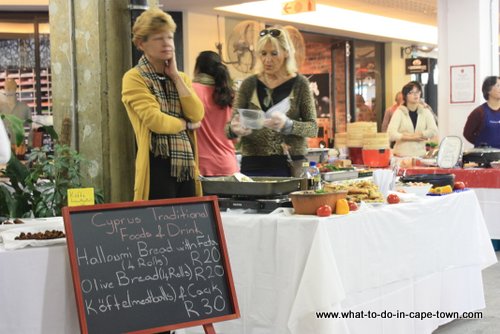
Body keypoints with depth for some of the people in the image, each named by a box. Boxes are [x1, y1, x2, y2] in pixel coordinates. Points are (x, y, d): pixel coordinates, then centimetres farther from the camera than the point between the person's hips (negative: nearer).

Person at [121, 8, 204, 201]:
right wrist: (186, 124, 1)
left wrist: (175, 75, 0)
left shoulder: (181, 78, 17)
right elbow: (155, 121, -17)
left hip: (186, 166, 6)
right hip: (158, 166, -6)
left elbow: (197, 115, -1)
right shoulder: (134, 79, -3)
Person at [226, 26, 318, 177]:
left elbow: (313, 128, -1)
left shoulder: (299, 83, 2)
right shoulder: (249, 84, 7)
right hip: (253, 166, 2)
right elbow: (229, 129, 6)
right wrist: (234, 129, -18)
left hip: (289, 166, -1)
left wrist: (287, 125, -21)